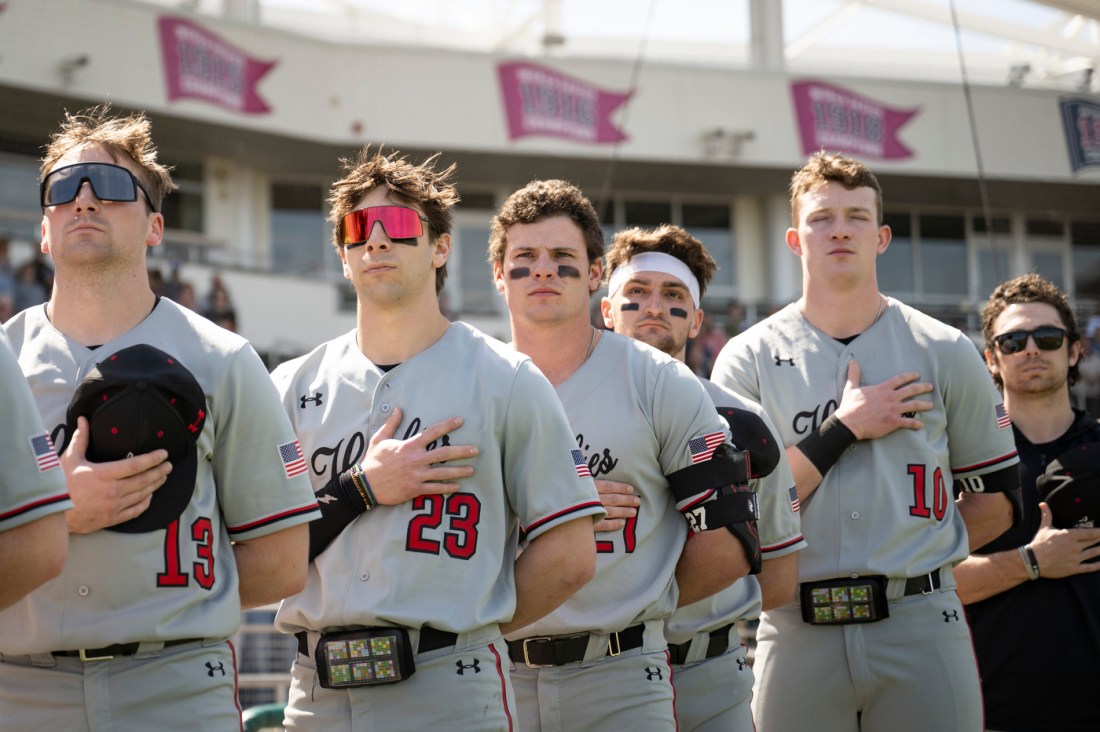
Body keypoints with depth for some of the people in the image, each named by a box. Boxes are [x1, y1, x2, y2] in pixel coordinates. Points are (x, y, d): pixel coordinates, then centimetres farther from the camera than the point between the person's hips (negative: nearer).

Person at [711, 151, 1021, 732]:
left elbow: (997, 496, 14)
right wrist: (844, 428, -7)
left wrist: (920, 555, 3)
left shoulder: (945, 352, 8)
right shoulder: (749, 358, 5)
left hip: (921, 624, 1)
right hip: (798, 633, 0)